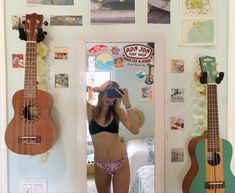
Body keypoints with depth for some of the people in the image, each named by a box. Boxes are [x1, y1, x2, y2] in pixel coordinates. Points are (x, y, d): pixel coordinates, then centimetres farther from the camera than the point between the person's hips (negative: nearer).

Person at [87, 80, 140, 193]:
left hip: (120, 163, -1)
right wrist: (96, 89, -18)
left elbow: (135, 130, -19)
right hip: (100, 165, 1)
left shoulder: (118, 111, -3)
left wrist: (127, 104, -22)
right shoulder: (91, 110, -3)